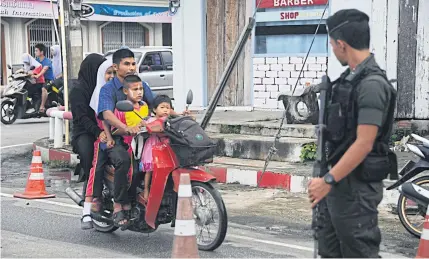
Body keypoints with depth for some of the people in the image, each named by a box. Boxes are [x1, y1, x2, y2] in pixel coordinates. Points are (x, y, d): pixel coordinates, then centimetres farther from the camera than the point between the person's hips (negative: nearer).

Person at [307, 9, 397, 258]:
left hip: (356, 186, -10)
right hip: (340, 181, 10)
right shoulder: (351, 77, 12)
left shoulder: (371, 84, -19)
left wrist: (328, 180, -22)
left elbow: (364, 144, -23)